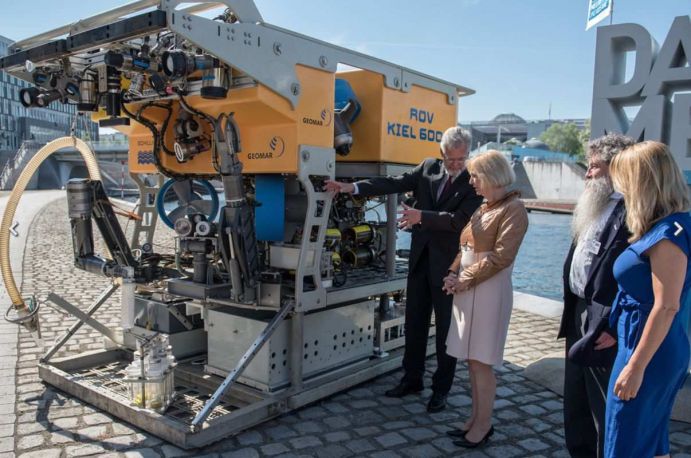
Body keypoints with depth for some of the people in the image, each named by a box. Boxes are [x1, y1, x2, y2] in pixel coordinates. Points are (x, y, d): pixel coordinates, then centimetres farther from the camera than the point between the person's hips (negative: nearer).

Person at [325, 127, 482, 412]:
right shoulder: (428, 168, 4)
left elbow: (459, 220, -20)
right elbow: (394, 183, -2)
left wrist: (421, 216, -28)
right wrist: (351, 188, -12)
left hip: (448, 263, -5)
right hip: (421, 259, 5)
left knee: (446, 328, 7)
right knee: (414, 322, 14)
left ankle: (441, 389, 22)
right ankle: (412, 378, 31)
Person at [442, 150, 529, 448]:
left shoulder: (513, 208, -11)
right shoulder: (484, 208, 15)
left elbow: (501, 256, -19)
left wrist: (464, 279, -16)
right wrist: (453, 273, 1)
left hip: (488, 291, -8)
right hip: (468, 290, 8)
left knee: (481, 361, 0)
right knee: (472, 360, 13)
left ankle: (484, 424, 14)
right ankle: (476, 418, 25)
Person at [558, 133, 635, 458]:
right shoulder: (596, 205, 12)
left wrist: (616, 327, -22)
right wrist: (573, 310, 16)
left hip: (604, 325, -10)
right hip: (580, 315, 10)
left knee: (606, 411, 5)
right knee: (576, 403, 23)